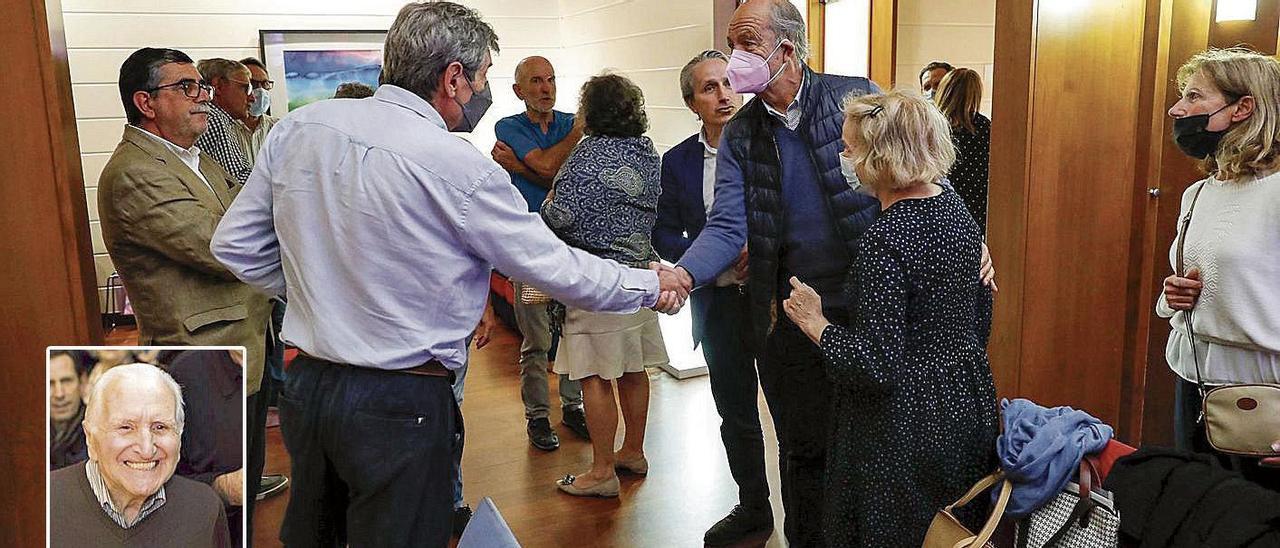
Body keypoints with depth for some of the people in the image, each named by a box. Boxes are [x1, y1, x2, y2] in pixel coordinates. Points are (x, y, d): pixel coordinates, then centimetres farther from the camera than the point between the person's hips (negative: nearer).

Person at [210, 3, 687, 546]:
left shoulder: (297, 128, -1)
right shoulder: (460, 169, -19)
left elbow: (236, 245, 6)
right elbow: (558, 269, -10)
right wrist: (652, 285, 5)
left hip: (303, 383, 7)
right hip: (399, 405, -6)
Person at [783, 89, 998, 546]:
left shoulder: (884, 241, -25)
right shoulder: (954, 206, 2)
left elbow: (876, 364, -26)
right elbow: (982, 319, 12)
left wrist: (814, 323, -13)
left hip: (908, 424, -8)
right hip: (969, 402, 9)